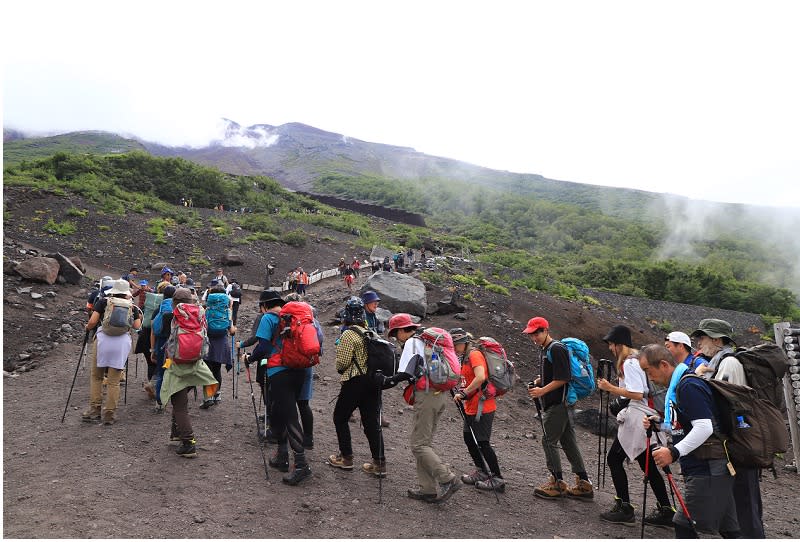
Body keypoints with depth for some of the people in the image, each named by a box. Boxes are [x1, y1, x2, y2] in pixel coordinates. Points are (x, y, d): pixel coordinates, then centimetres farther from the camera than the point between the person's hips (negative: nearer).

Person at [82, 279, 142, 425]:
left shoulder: (103, 302, 9)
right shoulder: (132, 306, 12)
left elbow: (93, 322, 2)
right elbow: (137, 326, 10)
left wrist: (87, 328, 23)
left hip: (103, 338, -1)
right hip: (123, 341, 1)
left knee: (96, 376, 14)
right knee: (114, 381, 5)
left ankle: (94, 411, 14)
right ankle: (110, 415, 7)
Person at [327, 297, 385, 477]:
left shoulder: (349, 334, -13)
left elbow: (343, 361, -15)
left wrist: (339, 368, 5)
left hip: (355, 382, -7)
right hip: (373, 381, 7)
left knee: (340, 417, 11)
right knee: (371, 421, 10)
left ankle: (346, 457, 16)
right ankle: (379, 462, 10)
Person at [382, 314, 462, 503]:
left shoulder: (412, 342, -7)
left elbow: (405, 373, -16)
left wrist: (387, 381, -5)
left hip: (427, 395, -9)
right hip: (440, 395, 9)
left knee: (419, 445, -5)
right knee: (425, 443, 14)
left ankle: (448, 480, -9)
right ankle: (428, 489, 16)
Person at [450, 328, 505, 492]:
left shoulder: (475, 354, -18)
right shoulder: (465, 357, 13)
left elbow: (480, 377, -31)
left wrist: (464, 393, -23)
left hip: (482, 407, -10)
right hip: (471, 407, 10)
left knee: (483, 443, -3)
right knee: (469, 439, 17)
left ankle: (497, 479, 8)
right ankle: (481, 472, 32)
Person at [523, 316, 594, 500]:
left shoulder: (557, 349, -15)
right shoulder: (544, 350, 16)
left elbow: (563, 378, -20)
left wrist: (542, 390, -17)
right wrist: (536, 383, 8)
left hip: (558, 404, -10)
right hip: (562, 404, 10)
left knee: (549, 441, -3)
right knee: (568, 442, 11)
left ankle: (557, 483, 7)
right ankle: (583, 484, 17)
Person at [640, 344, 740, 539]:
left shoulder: (689, 386, -16)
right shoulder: (678, 385, 15)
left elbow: (704, 427, -25)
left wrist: (674, 452, -26)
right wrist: (657, 424, 8)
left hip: (706, 470, -10)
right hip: (707, 469, 10)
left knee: (684, 525, -6)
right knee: (729, 529, 15)